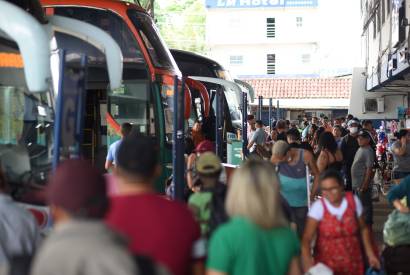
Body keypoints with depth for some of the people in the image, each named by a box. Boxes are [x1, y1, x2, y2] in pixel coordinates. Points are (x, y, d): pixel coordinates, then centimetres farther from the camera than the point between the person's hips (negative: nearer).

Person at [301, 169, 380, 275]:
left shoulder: (354, 201, -7)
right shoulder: (318, 207, -15)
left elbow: (363, 229, 6)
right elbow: (307, 238, -23)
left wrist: (370, 254, 1)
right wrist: (307, 260, -38)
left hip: (353, 262, 2)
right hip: (326, 264, -2)